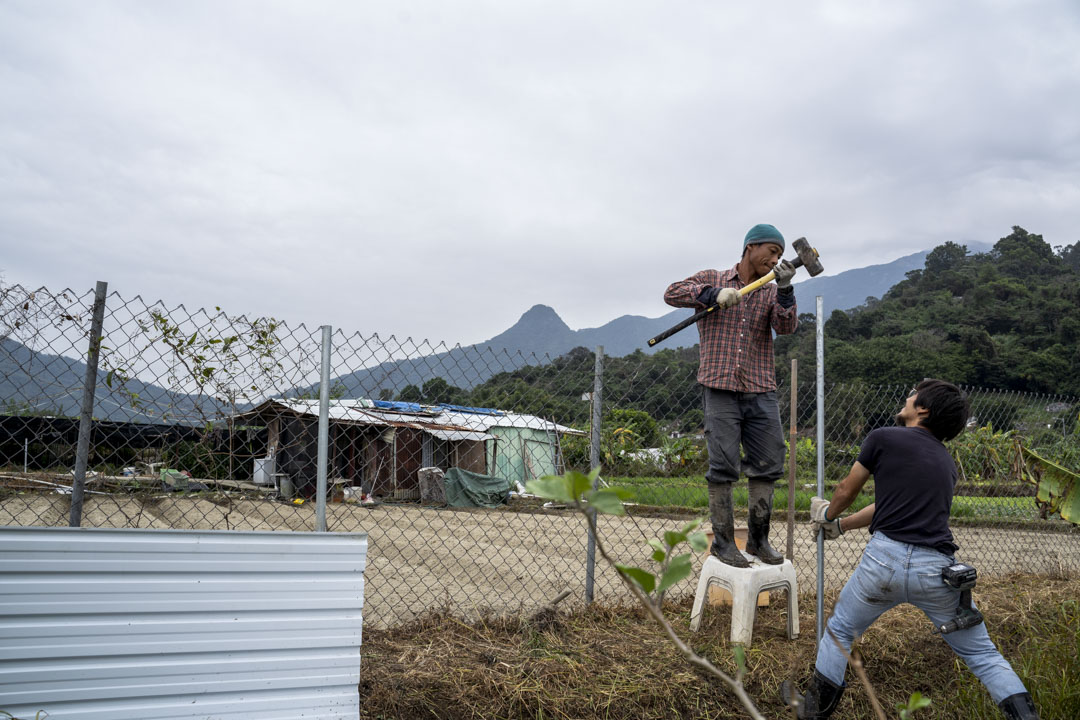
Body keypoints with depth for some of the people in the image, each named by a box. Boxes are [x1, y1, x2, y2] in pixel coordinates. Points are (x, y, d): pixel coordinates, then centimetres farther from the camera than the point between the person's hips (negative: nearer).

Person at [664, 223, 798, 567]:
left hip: (761, 393, 4)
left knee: (767, 466, 5)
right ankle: (723, 542, 6)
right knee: (723, 467, -3)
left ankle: (758, 539, 18)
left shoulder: (771, 293, 14)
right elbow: (672, 293, -5)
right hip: (720, 388, -4)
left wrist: (785, 289, -19)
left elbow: (786, 326, -4)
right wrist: (714, 295, -17)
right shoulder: (712, 279, 7)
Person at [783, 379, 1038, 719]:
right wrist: (842, 525, 41)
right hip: (936, 568, 4)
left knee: (840, 630, 19)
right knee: (983, 655, 16)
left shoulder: (883, 439, 3)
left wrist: (828, 514, 38)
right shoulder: (947, 462, 20)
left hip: (886, 557, -3)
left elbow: (846, 492, 15)